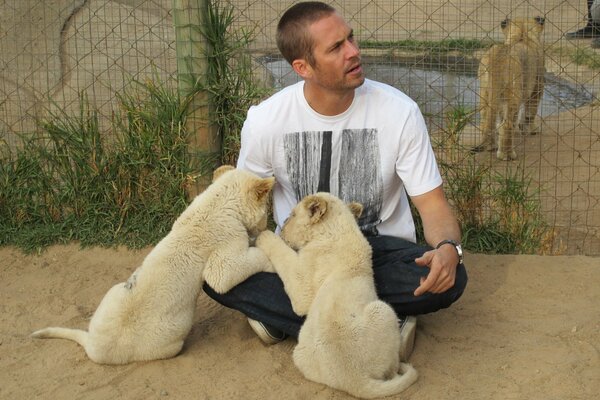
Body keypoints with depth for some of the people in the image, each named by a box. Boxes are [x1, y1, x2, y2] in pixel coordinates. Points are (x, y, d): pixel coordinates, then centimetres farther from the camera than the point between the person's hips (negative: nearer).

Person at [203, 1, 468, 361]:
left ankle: (282, 315, -22)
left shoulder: (399, 111, -14)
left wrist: (448, 247, -34)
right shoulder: (266, 120, -11)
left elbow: (432, 202, -11)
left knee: (449, 279, -32)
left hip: (378, 248, 0)